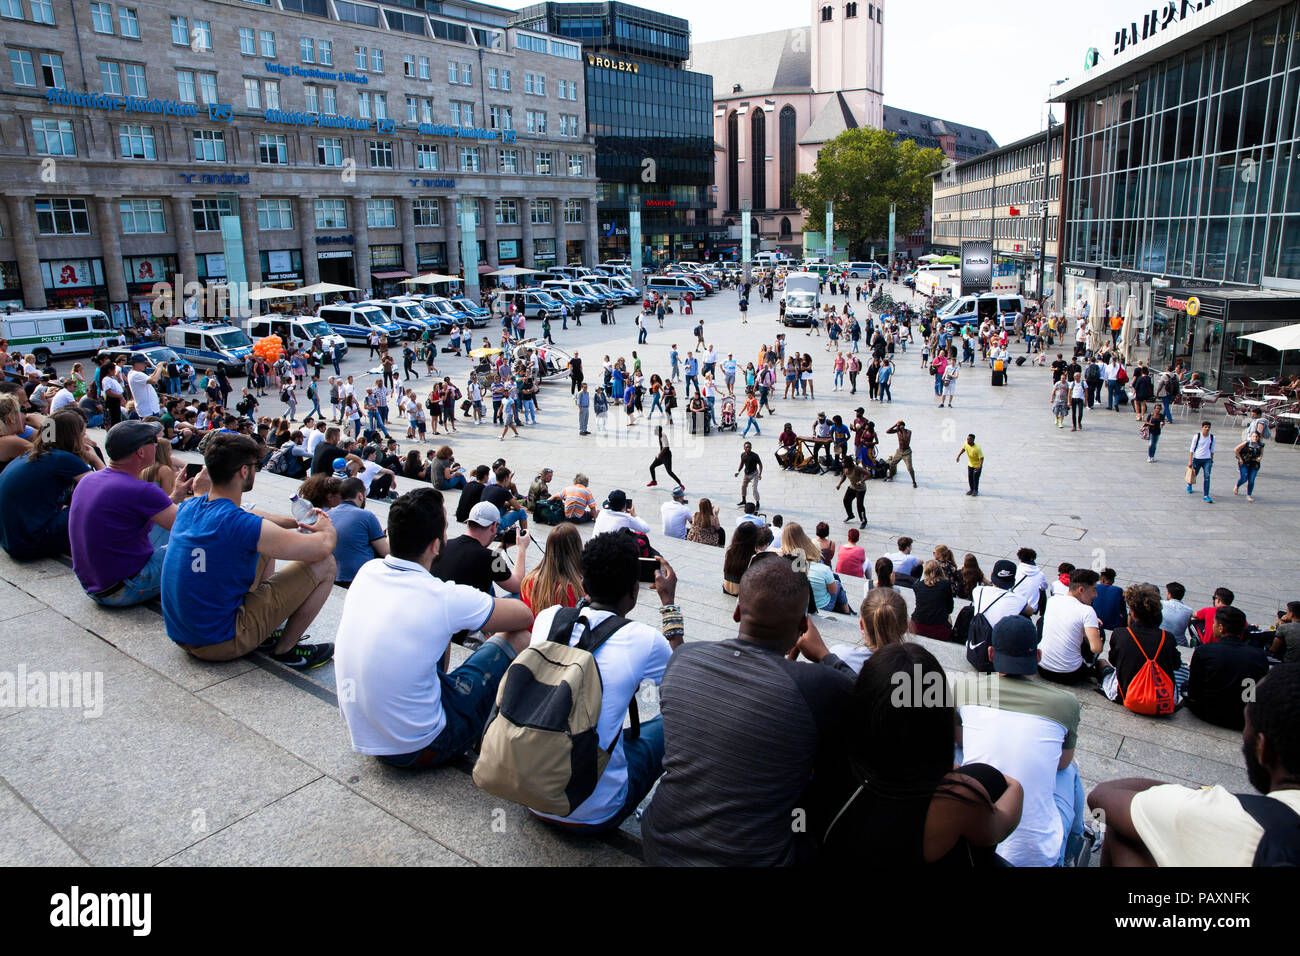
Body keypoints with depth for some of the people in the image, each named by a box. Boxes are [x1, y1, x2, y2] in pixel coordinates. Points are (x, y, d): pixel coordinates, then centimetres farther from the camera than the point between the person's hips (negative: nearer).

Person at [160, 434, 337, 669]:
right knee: (325, 564, -7)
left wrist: (297, 521, 20)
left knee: (264, 550, 23)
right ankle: (285, 649, 7)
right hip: (220, 644, -8)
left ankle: (264, 632, 22)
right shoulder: (243, 526, -25)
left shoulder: (188, 507, -1)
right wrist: (326, 527, 5)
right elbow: (324, 546, -17)